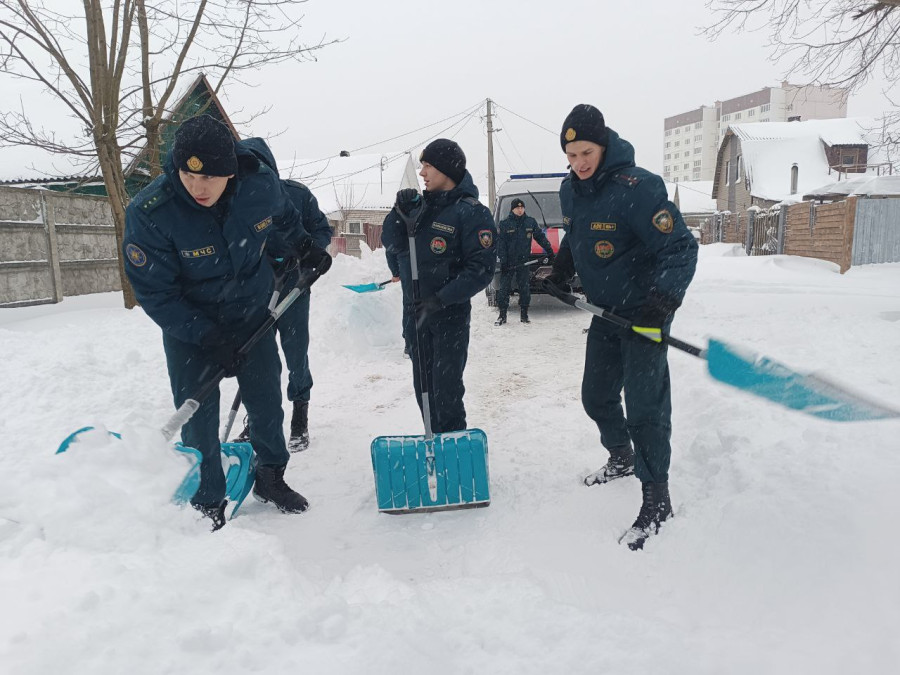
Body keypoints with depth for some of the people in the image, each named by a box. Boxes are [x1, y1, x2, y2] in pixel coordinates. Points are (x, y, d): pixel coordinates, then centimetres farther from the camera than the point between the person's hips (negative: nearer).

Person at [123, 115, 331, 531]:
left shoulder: (261, 184, -20)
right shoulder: (148, 214, -29)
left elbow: (284, 219, 6)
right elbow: (154, 293, -22)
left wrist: (306, 250, 16)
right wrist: (209, 337, -24)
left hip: (252, 312, 3)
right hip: (188, 324, -3)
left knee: (267, 401, 12)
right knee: (198, 414, 0)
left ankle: (271, 478, 35)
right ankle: (208, 505, 20)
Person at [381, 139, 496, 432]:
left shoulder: (472, 212, -12)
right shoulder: (420, 205, 7)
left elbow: (481, 269, -17)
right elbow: (391, 244, 4)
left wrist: (440, 299, -23)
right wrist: (400, 213, -13)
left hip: (450, 314, -6)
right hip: (414, 311, 7)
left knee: (446, 389, -3)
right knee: (423, 386, 14)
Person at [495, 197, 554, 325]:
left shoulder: (531, 222, 6)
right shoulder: (504, 223, -2)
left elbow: (540, 236, 13)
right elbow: (500, 243, -6)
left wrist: (549, 251, 9)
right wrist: (503, 260, -13)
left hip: (524, 262, 2)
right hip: (508, 262, -2)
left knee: (525, 289, 5)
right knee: (504, 288, -1)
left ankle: (524, 315, 14)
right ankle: (502, 315, 6)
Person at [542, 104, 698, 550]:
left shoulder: (636, 187, -23)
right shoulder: (570, 190, 1)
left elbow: (681, 248, -25)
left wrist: (662, 303, -37)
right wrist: (559, 272, 6)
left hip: (645, 312, -8)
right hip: (606, 312, 8)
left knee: (644, 406, -7)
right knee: (596, 397, 17)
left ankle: (656, 501, 10)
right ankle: (623, 459, 44)